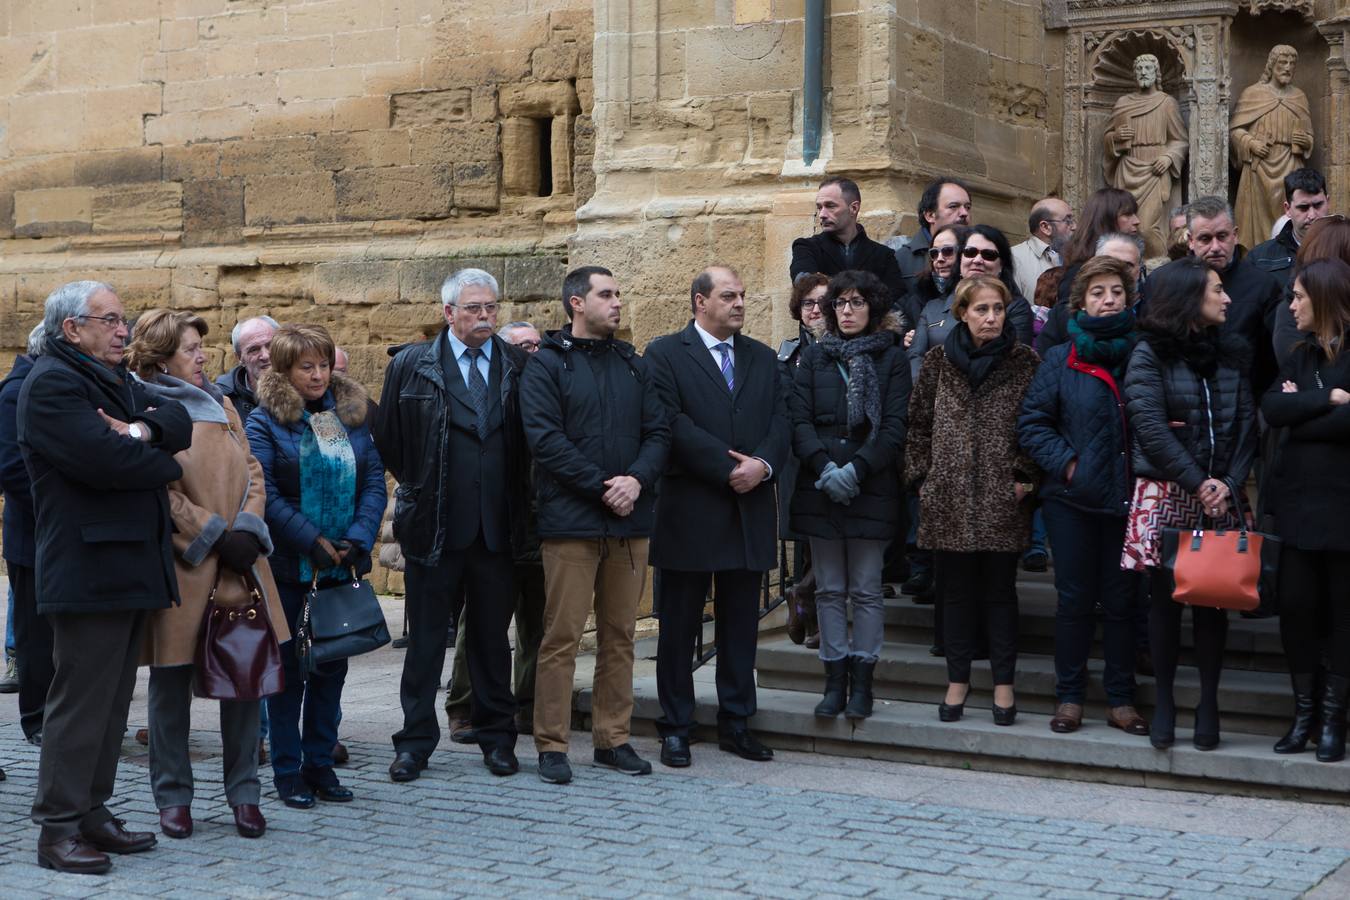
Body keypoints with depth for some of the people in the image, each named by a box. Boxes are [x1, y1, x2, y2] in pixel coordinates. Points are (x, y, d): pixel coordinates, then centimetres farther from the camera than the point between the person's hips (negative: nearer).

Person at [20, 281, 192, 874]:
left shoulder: (117, 381, 20)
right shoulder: (51, 385, -10)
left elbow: (180, 422, 8)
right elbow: (104, 458, -22)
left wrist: (144, 430, -13)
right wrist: (169, 465, -5)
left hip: (132, 568, 9)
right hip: (89, 573, -9)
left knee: (111, 701, 13)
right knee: (80, 702, -6)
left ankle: (92, 812, 21)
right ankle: (58, 829, 1)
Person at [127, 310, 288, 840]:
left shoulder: (221, 406, 16)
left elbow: (252, 474, 12)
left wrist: (247, 531, -5)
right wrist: (217, 535, -14)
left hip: (239, 563, 5)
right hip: (179, 565, -5)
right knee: (171, 681, 4)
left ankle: (244, 794, 14)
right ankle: (173, 797, 16)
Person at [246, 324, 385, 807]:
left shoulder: (351, 414, 8)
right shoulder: (265, 421, -4)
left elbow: (375, 481, 3)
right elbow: (264, 493, -13)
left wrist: (357, 540, -11)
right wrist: (313, 541, -17)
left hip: (343, 565, 4)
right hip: (288, 566, -4)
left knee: (332, 665, 9)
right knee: (288, 667, 4)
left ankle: (320, 763, 19)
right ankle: (287, 771, 12)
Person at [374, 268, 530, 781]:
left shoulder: (520, 366, 5)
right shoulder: (411, 365, 0)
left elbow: (531, 440, 10)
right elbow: (388, 440, 6)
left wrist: (517, 498, 6)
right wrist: (418, 488, 8)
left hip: (498, 525, 1)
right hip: (433, 524, -1)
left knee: (492, 636, 10)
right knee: (425, 637, 5)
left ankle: (496, 738, 20)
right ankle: (415, 741, 14)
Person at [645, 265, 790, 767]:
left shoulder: (763, 359, 16)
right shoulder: (665, 354, -1)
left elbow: (780, 422, 7)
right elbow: (673, 423, -12)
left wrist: (762, 464, -12)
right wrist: (729, 468, -16)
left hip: (751, 511, 5)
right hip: (688, 512, -4)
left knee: (741, 625, 9)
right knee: (679, 626, 3)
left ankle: (736, 723, 18)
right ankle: (675, 729, 10)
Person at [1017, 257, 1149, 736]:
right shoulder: (1060, 360, 2)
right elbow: (1032, 422, 1)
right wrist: (1065, 462, -10)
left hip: (1127, 498, 0)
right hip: (1073, 499, 0)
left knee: (1121, 600, 7)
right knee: (1075, 599, 6)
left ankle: (1121, 700, 15)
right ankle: (1069, 697, 15)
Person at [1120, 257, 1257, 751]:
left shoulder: (1231, 354, 11)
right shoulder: (1149, 354, -3)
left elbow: (1246, 425, 5)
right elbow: (1150, 427, -12)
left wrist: (1229, 482, -9)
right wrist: (1198, 483, -14)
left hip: (1219, 495, 3)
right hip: (1165, 493, -3)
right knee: (1164, 597, 2)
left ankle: (1209, 703, 11)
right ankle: (1164, 701, 11)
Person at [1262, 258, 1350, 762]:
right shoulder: (1302, 356, 14)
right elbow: (1271, 408, -2)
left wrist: (1299, 412, -8)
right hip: (1299, 499, 5)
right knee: (1297, 604, 4)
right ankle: (1303, 713, 14)